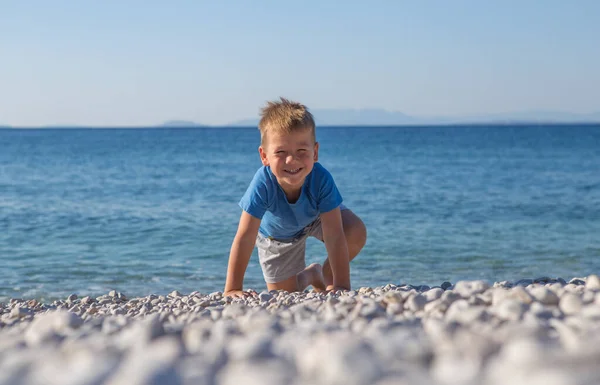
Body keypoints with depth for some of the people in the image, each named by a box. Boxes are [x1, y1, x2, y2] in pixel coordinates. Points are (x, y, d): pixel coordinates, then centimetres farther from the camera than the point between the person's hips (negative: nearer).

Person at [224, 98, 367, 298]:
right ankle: (308, 275, 34)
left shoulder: (321, 179, -40)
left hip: (316, 218, 0)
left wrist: (341, 285, -41)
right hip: (277, 236, 0)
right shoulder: (263, 184, -43)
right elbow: (245, 238, -40)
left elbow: (334, 237, -38)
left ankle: (325, 277, 0)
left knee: (356, 233, -29)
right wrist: (232, 289, -42)